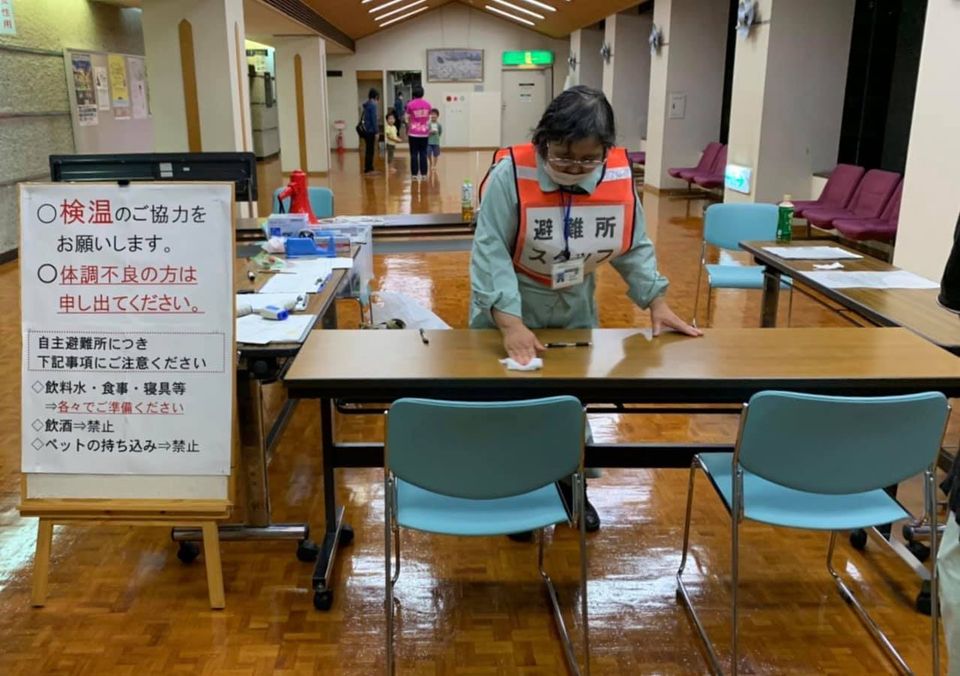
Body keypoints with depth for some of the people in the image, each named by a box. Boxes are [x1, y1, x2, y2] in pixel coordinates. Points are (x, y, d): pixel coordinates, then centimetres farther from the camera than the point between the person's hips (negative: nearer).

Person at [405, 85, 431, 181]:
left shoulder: (410, 105, -6)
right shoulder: (427, 105, 2)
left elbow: (408, 120, 0)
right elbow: (428, 120, 8)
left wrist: (407, 131, 13)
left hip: (413, 133, -2)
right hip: (424, 133, 2)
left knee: (414, 154, 3)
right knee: (423, 154, 6)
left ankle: (415, 174, 3)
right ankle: (423, 174, 6)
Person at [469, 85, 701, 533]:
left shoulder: (619, 177, -13)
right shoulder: (511, 174, -26)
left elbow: (634, 246, 0)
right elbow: (490, 251, -29)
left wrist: (655, 301, -8)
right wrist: (510, 321, -39)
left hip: (574, 310, 4)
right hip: (509, 310, -3)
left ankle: (571, 484, 35)